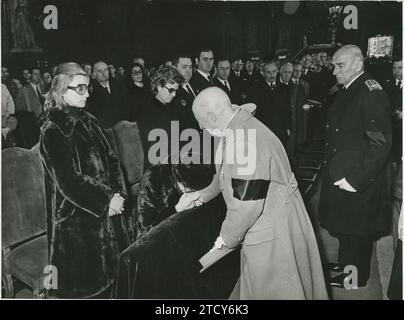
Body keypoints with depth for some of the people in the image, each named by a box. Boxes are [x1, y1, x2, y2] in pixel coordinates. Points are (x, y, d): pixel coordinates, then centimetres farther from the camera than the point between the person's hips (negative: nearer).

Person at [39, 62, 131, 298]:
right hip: (77, 218, -6)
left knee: (110, 271, 13)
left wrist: (118, 194, -6)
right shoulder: (52, 131, -12)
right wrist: (105, 201, -16)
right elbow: (67, 179, -17)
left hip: (108, 209, 7)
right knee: (82, 283, 6)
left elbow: (111, 159, 9)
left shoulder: (89, 122, 10)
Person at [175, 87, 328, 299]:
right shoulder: (241, 127, 1)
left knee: (271, 290, 11)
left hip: (270, 233, -9)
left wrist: (226, 239, -14)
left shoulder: (245, 142, -31)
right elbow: (227, 173, 18)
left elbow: (246, 203, -28)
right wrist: (202, 194, 21)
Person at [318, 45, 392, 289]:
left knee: (356, 229, 8)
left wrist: (356, 179, -24)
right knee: (343, 223, 21)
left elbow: (381, 144, -24)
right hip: (339, 174, 8)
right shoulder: (346, 92, 8)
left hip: (359, 180, -8)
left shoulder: (372, 94, -20)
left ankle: (356, 276, 27)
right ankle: (345, 262, 40)